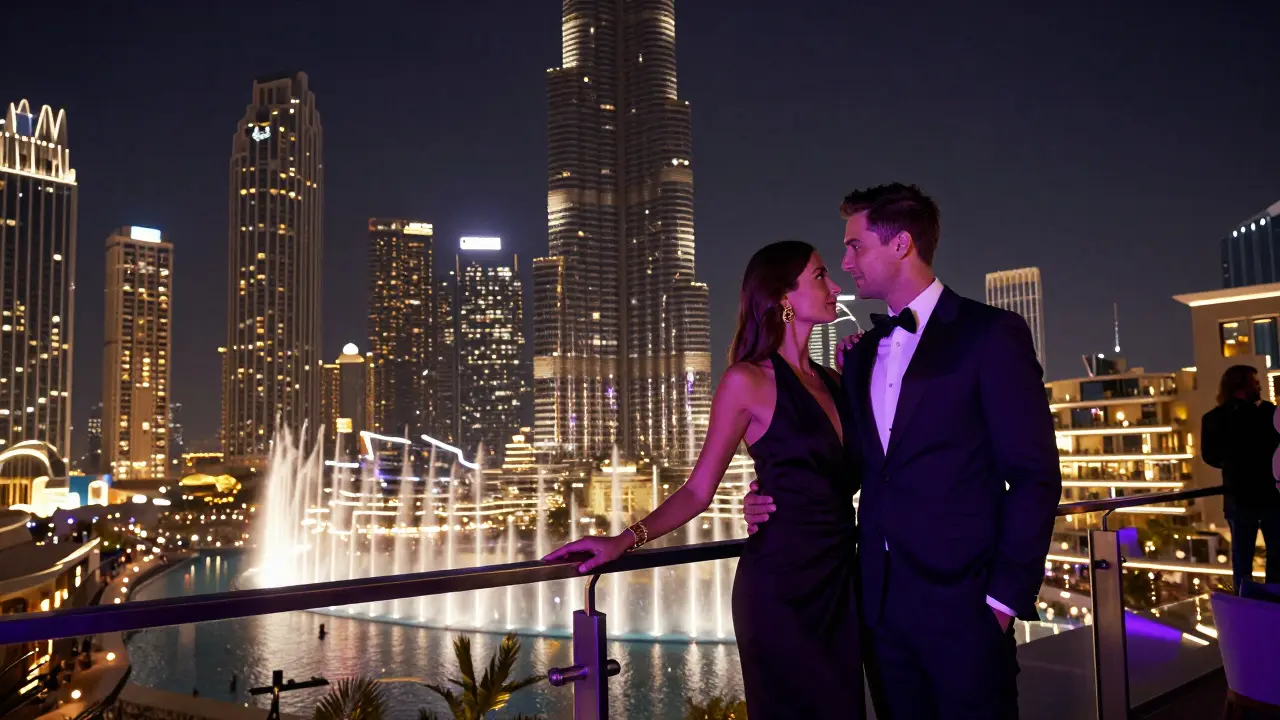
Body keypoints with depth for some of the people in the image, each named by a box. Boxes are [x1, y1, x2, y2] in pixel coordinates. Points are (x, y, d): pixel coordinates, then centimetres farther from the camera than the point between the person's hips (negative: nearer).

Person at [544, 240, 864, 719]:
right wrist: (625, 540, -20)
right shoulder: (748, 381, -9)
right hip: (779, 585, -7)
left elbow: (848, 477, 8)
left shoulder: (831, 381, 11)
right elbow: (699, 490, -8)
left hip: (839, 580, 7)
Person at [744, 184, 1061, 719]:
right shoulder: (862, 350, 13)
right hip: (881, 601, 5)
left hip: (961, 600, -5)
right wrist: (777, 503, -1)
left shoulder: (991, 333, -6)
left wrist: (1006, 595, -11)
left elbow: (1035, 476, -7)